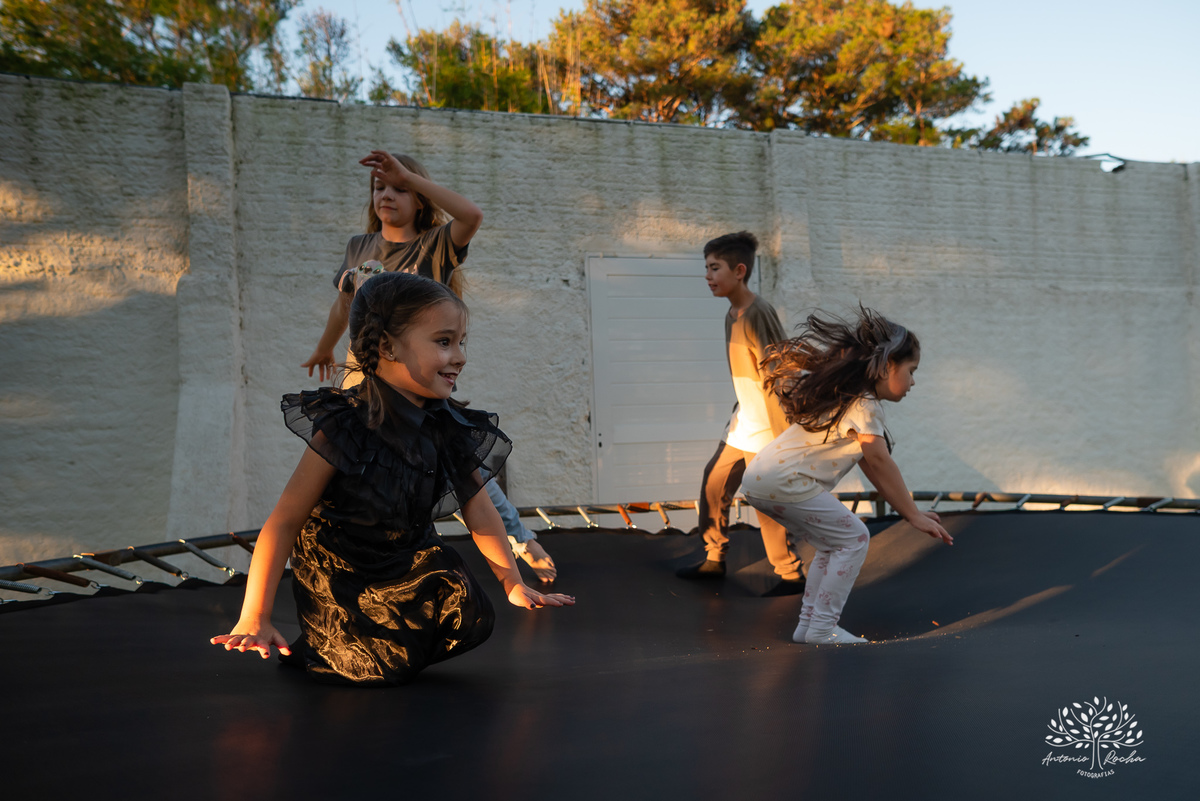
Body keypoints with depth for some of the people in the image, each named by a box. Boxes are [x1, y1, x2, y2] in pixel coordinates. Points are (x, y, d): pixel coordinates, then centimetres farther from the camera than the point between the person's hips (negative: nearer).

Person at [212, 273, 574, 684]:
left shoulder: (451, 430, -8)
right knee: (384, 666, -19)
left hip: (411, 566, 6)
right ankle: (316, 647, 11)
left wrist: (514, 584, 7)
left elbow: (477, 506, 4)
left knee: (472, 620, -13)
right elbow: (285, 520, -20)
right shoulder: (345, 430, -25)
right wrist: (254, 618, -19)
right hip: (339, 581, -5)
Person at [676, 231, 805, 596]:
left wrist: (783, 440, -22)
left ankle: (791, 576, 12)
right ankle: (714, 559, 28)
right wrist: (740, 413, 18)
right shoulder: (732, 314, 7)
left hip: (766, 426, -9)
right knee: (714, 482, 13)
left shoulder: (758, 314, -20)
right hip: (744, 423, 9)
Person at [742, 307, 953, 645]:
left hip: (761, 478, 10)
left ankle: (809, 623, 18)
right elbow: (881, 464, -11)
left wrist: (911, 510, 17)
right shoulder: (863, 404, -12)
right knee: (853, 539, -2)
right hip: (784, 481, -10)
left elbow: (870, 465, 19)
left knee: (834, 543, 19)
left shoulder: (849, 396, 19)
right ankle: (822, 628, 0)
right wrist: (914, 516, -4)